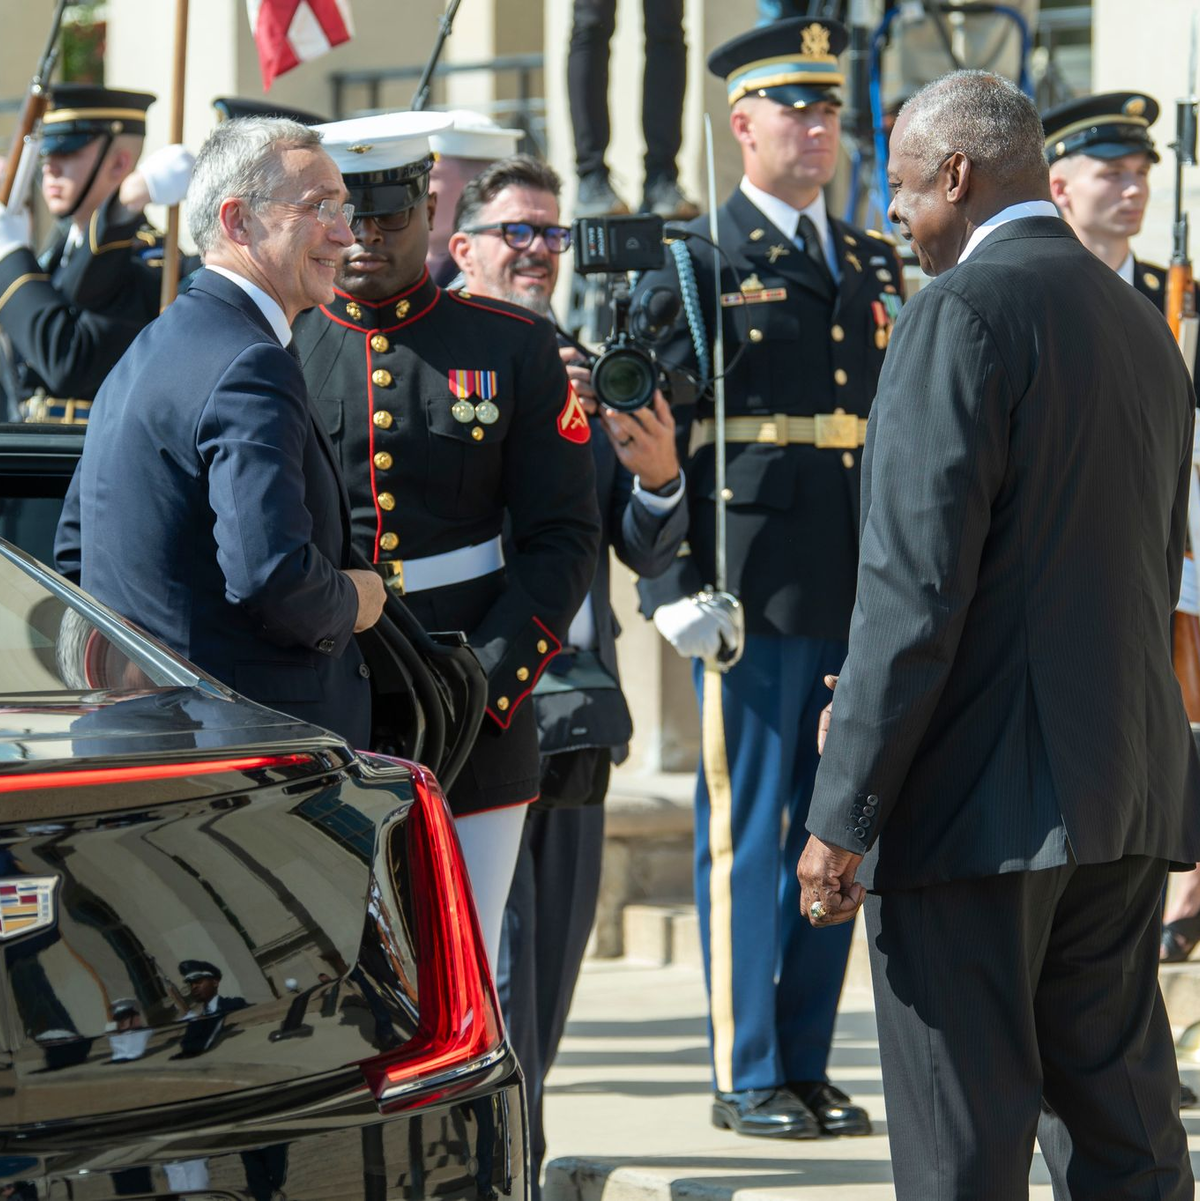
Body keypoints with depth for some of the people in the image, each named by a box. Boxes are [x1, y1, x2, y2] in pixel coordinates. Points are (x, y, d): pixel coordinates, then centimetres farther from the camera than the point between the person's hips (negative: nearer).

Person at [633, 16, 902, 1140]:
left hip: (865, 594, 6)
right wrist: (673, 581, -14)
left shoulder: (873, 265, 16)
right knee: (745, 834, -1)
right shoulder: (695, 264, -2)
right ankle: (746, 1077, 6)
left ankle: (808, 1065, 17)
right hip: (755, 589, -6)